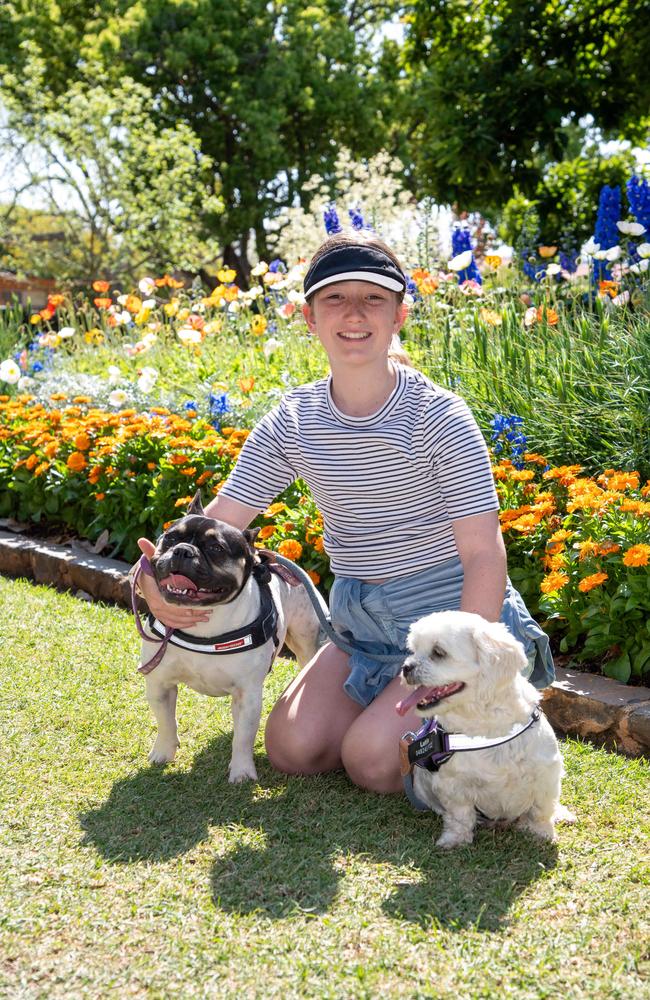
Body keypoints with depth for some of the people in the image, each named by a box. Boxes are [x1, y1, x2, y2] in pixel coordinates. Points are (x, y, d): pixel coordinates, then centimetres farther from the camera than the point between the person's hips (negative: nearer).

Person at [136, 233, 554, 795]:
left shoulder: (438, 417, -17)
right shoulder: (292, 424, -4)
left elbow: (485, 556, -19)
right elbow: (217, 523, -4)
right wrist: (161, 581, -25)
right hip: (363, 629, 5)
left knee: (371, 758, -19)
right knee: (291, 748, -5)